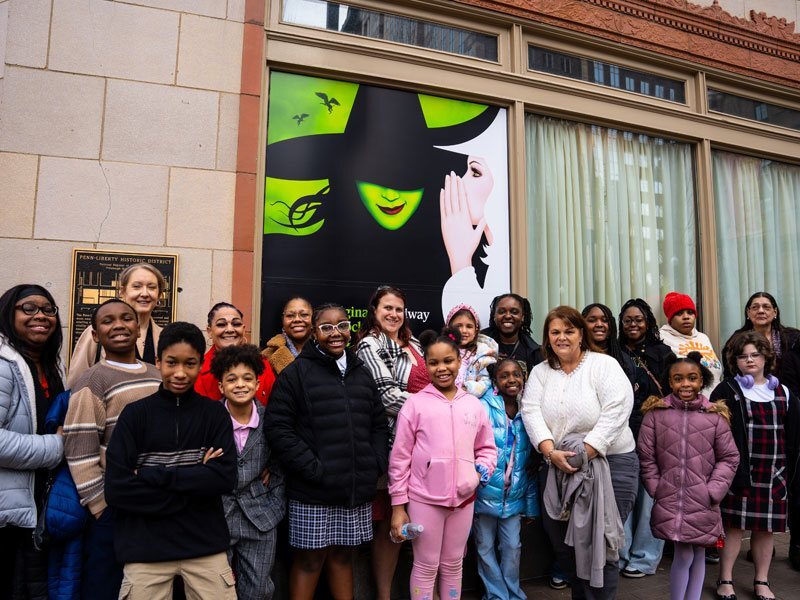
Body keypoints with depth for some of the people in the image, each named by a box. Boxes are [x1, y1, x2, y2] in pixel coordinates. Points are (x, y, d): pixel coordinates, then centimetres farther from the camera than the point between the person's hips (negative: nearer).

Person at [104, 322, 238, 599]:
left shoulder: (215, 413, 0)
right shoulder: (135, 414, -2)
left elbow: (225, 478, -9)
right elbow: (116, 490, -9)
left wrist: (152, 475, -14)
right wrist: (194, 484, -13)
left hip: (206, 545, 1)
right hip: (145, 548, 0)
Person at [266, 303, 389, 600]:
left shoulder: (361, 373, 12)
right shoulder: (296, 372, -5)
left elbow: (379, 424, 16)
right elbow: (277, 427, -12)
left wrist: (376, 464, 2)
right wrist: (313, 468, -17)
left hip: (356, 489, 4)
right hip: (313, 492, -4)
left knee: (342, 555, 17)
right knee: (310, 559, 7)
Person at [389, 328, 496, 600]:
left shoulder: (474, 404, 4)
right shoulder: (415, 403, -6)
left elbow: (487, 448, 14)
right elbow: (399, 457, -5)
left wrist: (481, 471, -7)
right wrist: (398, 506, -5)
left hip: (463, 498, 3)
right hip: (423, 499, -3)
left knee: (453, 565, 18)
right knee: (426, 567, 10)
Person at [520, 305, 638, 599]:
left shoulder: (604, 365, -4)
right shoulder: (540, 372, 9)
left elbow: (617, 409, -16)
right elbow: (531, 412, -2)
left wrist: (586, 454, -21)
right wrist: (551, 452, -17)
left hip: (609, 463, -4)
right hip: (556, 467, 4)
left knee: (601, 543, -1)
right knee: (561, 541, 11)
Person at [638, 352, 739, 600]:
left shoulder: (715, 415, 0)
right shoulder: (656, 413, -3)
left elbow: (729, 457, 4)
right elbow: (646, 456, 1)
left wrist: (713, 491, -3)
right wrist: (656, 489, -3)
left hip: (703, 503, 2)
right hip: (669, 500, -2)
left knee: (698, 555, 12)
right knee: (683, 555, -2)